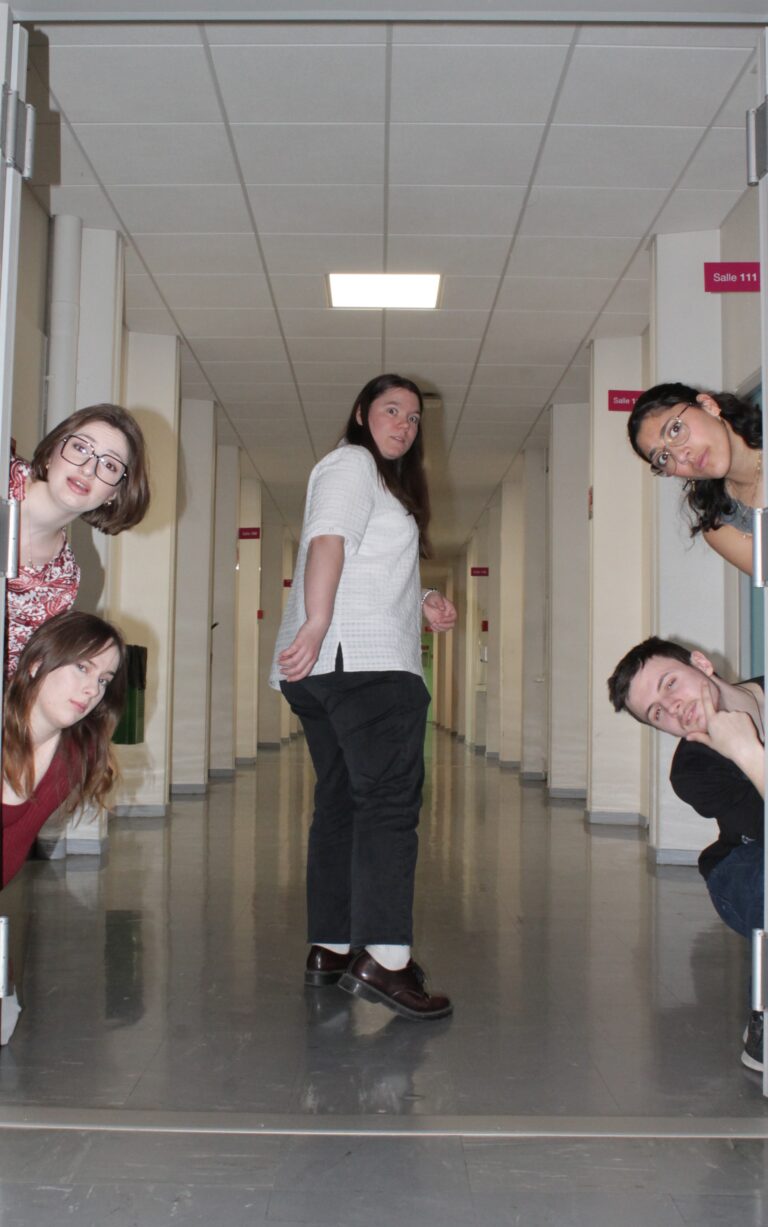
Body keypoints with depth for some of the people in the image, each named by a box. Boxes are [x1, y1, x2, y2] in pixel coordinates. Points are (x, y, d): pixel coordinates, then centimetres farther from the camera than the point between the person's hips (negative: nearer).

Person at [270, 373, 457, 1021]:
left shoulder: (384, 482, 32)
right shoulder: (352, 463, 1)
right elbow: (328, 539, -16)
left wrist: (421, 605, 17)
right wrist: (316, 624, -28)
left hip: (331, 666, 11)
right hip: (364, 660, -11)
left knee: (342, 800, 9)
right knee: (390, 797, -15)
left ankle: (331, 947, 13)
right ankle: (382, 956, -21)